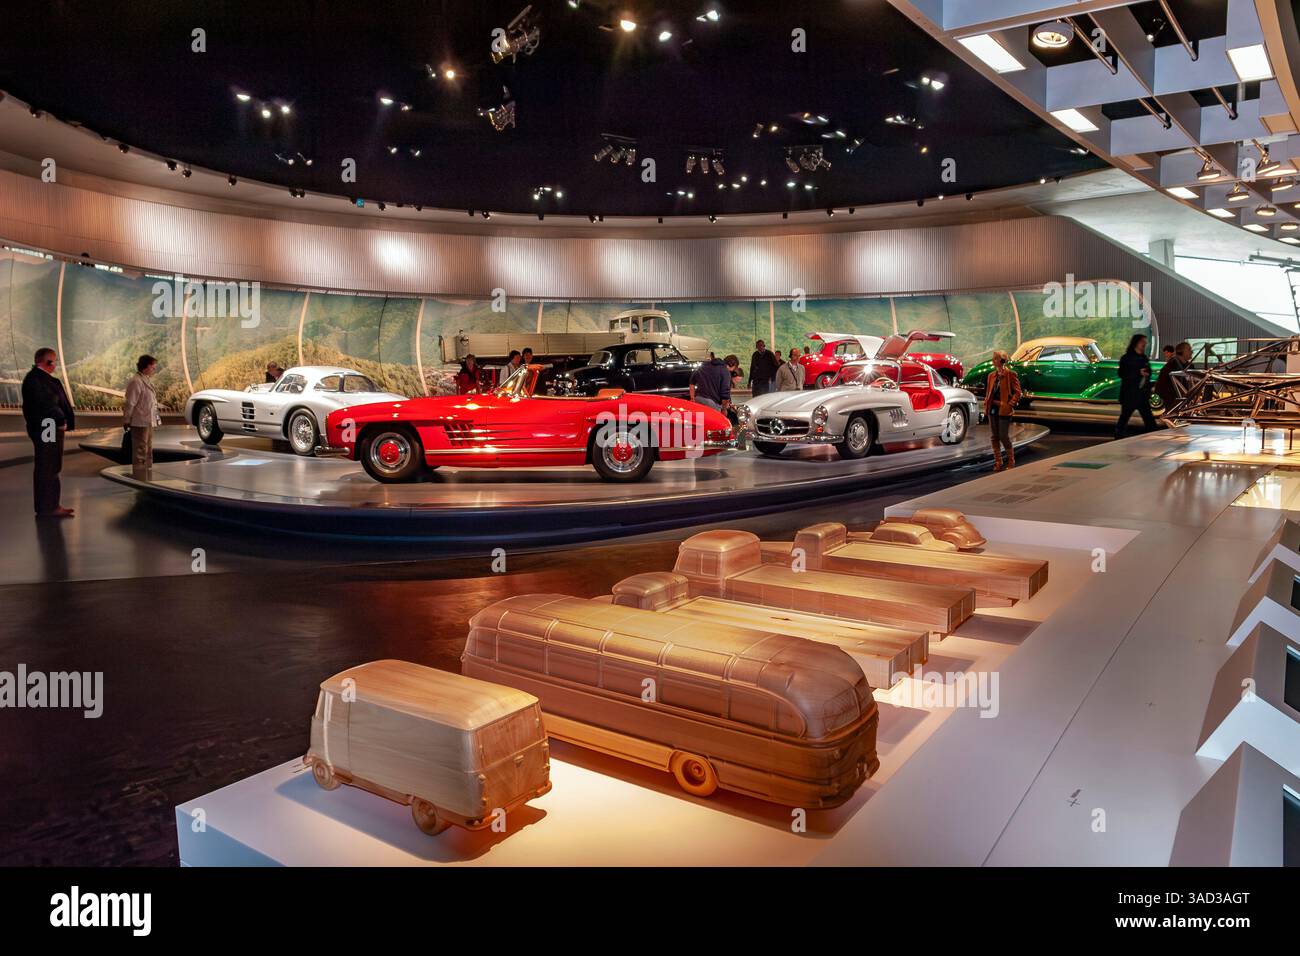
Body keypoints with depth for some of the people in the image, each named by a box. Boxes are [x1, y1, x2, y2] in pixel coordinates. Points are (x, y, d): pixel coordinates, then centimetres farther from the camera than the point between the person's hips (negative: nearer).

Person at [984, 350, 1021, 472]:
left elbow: (1017, 392, -8)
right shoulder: (992, 375, 12)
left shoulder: (1011, 374, -6)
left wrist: (1010, 405, -15)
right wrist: (986, 405, 8)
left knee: (1004, 436, -4)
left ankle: (1011, 462, 10)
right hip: (993, 409, 6)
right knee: (994, 437, 7)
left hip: (1004, 410, -6)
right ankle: (997, 462, 16)